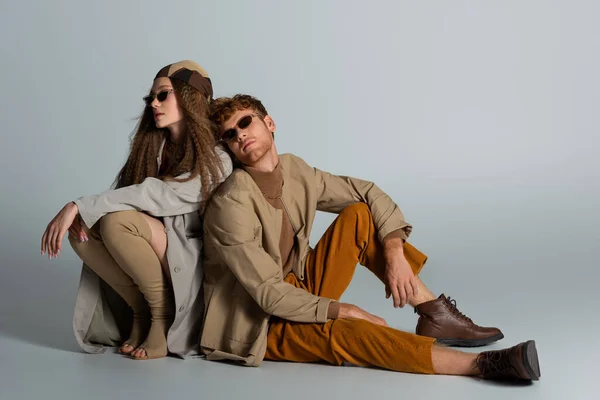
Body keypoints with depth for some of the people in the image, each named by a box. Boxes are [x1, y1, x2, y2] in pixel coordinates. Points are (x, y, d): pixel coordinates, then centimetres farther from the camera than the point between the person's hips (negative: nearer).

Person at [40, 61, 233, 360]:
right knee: (81, 229, -19)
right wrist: (79, 213, -23)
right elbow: (122, 195, -1)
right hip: (146, 270, 6)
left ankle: (163, 314, -12)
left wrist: (79, 206, -28)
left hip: (192, 266, -6)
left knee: (118, 221, -30)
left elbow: (157, 197, -24)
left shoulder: (215, 161, -12)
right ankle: (140, 310, -5)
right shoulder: (151, 148, 8)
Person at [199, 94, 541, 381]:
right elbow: (270, 294, -25)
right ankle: (482, 364, -42)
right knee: (341, 332, -35)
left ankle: (433, 313, -11)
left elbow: (370, 194, 2)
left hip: (300, 293, 7)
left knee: (360, 215, -6)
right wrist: (346, 310, -22)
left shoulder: (292, 169, -2)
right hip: (262, 325, -7)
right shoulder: (232, 204, -23)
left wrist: (394, 252, -15)